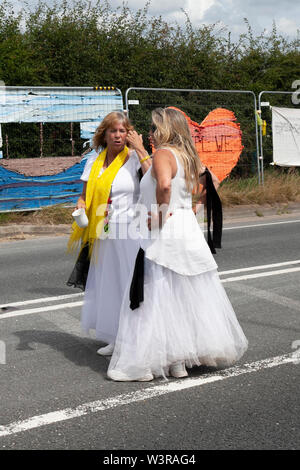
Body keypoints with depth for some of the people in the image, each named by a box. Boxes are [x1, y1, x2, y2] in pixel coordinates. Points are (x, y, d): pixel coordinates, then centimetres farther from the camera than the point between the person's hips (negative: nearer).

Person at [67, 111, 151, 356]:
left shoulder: (135, 158, -4)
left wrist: (140, 149, -17)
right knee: (106, 283, 10)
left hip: (130, 233, -5)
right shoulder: (94, 161, 10)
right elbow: (85, 195, 16)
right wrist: (81, 211, -5)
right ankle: (114, 338, 24)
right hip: (103, 235, 5)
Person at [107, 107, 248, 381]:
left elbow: (164, 184, -32)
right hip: (189, 228, 9)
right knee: (189, 296, 14)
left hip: (166, 233, -9)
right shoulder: (189, 156, 13)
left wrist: (160, 215, -21)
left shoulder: (164, 154, -13)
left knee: (158, 297, -4)